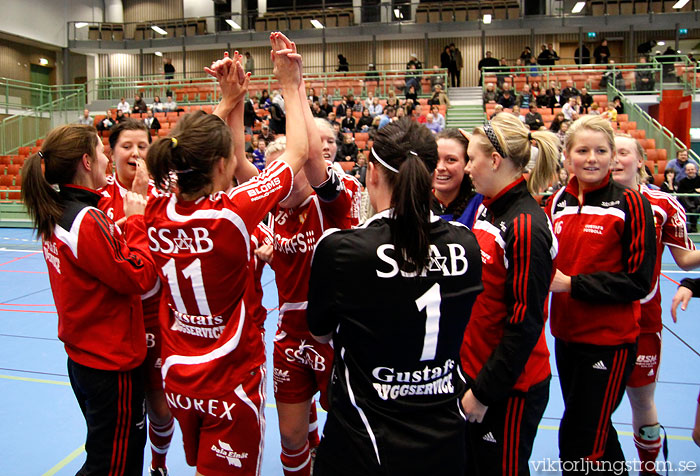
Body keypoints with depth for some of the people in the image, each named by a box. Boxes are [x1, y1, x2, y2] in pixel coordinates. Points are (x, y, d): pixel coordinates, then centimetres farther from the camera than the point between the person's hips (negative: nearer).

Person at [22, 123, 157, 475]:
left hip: (83, 356, 9)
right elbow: (139, 278, -21)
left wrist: (128, 220, -4)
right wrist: (137, 221, -12)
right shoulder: (87, 220, -24)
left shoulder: (56, 213, 4)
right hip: (112, 361, -9)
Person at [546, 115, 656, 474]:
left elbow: (639, 281, -13)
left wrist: (573, 284, -18)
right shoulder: (557, 202, 4)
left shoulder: (630, 203, -11)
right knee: (596, 431, 23)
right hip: (566, 334, 6)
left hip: (609, 340, -5)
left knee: (579, 443, 2)